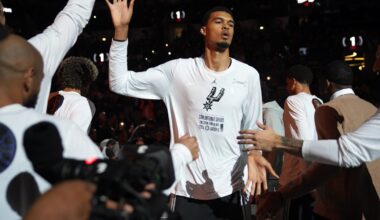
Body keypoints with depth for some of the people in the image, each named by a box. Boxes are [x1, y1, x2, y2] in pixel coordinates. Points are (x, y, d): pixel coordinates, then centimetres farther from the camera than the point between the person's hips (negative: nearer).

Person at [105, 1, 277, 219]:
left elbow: (252, 127, 9)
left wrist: (253, 154, -14)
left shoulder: (248, 75, 1)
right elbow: (120, 83, -5)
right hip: (187, 191, -1)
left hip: (232, 190, 1)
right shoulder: (179, 70, -3)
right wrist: (121, 29, -14)